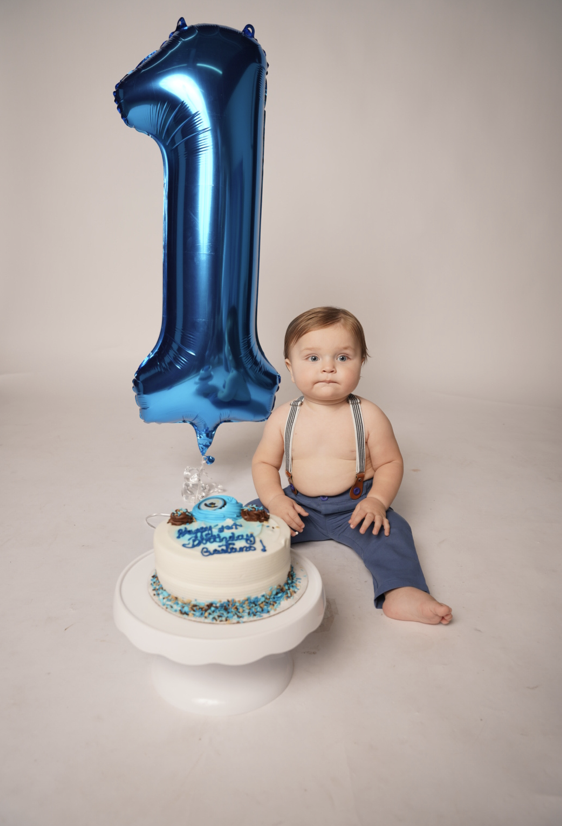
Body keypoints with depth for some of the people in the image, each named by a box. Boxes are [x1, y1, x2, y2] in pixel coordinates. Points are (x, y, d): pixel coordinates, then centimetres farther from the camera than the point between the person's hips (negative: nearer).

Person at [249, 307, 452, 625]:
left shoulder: (368, 416, -11)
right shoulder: (283, 418, -7)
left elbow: (390, 462, -5)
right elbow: (264, 463, 1)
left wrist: (377, 500, -21)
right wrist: (275, 499, -16)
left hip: (355, 506, -1)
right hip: (300, 505, 2)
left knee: (390, 532, -25)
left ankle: (400, 593, -28)